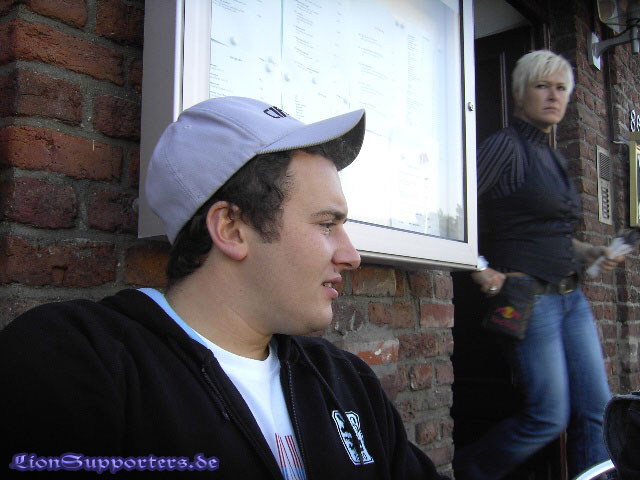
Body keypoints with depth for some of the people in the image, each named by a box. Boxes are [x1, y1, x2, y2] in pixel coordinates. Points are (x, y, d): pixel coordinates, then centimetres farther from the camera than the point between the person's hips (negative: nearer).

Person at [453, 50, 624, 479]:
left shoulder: (552, 157, 18)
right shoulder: (507, 145, -7)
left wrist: (591, 253, 11)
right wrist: (481, 271, -19)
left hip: (570, 296, 8)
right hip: (528, 297, -8)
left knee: (597, 411, 6)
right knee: (549, 417, -6)